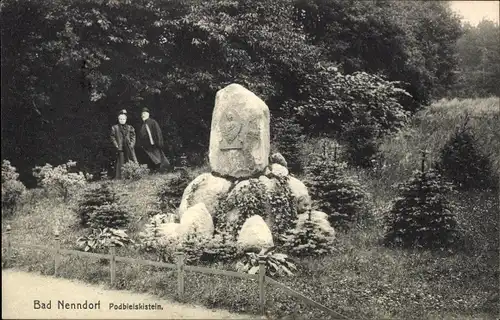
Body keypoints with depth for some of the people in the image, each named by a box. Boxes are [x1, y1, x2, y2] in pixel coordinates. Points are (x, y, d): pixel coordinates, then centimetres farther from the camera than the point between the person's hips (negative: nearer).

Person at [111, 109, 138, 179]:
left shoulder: (130, 128, 12)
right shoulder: (115, 128, 7)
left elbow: (133, 137, 10)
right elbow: (113, 138, 4)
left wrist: (132, 145, -4)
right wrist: (117, 146, -6)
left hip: (129, 148, 2)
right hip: (120, 149, -2)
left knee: (133, 162, -5)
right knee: (121, 163, -3)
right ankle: (119, 178, -1)